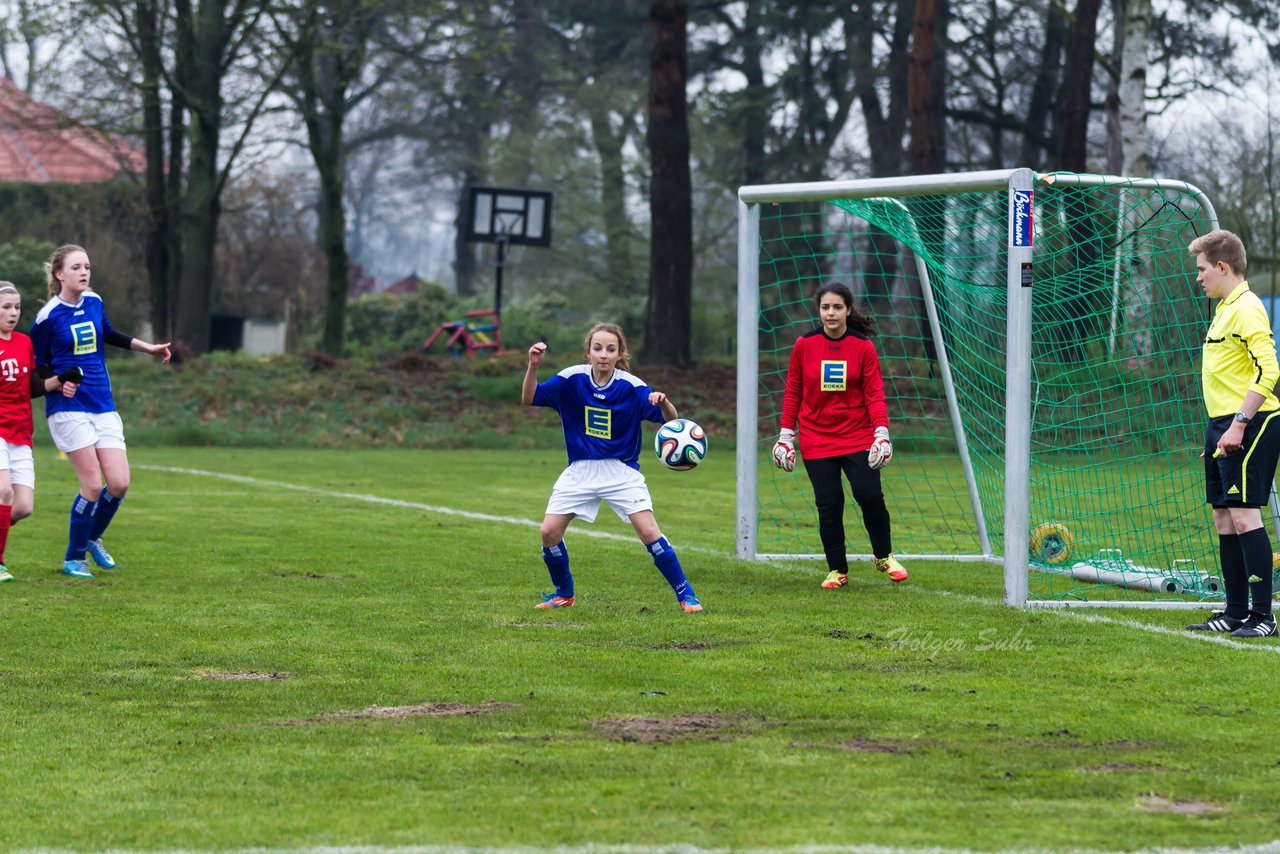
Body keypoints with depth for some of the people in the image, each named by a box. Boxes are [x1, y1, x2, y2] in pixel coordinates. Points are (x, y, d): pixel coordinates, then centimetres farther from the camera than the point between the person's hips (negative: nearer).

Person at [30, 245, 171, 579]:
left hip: (103, 406, 6)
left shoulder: (94, 302, 7)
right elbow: (36, 365, 0)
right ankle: (74, 558, 7)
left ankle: (93, 539, 24)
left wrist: (149, 348, 28)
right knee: (93, 485, -11)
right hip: (68, 407, -5)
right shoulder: (48, 316, -9)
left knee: (119, 483, -4)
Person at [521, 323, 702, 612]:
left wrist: (663, 402, -37)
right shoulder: (572, 379, -8)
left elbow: (671, 419, -14)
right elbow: (529, 399, -5)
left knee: (649, 532, -15)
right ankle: (564, 594, 19)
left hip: (621, 471, -3)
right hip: (580, 471, 3)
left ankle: (686, 594, -3)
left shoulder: (632, 387, -14)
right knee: (549, 531, -5)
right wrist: (533, 365, -22)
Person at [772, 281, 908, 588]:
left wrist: (881, 431, -16)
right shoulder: (804, 345, 0)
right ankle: (837, 571, 12)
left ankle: (884, 556, 9)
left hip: (857, 436, -1)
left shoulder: (863, 347, -2)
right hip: (816, 438, 1)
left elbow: (874, 393, -4)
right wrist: (786, 434, 5)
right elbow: (793, 392, 7)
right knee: (829, 505, -2)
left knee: (869, 494, -14)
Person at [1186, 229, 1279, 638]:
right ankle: (1236, 613, 15)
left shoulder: (1247, 308, -12)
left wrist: (1239, 424, -23)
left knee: (1244, 516, -12)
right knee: (1224, 518, 10)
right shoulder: (1223, 310, 18)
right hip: (1223, 425, 10)